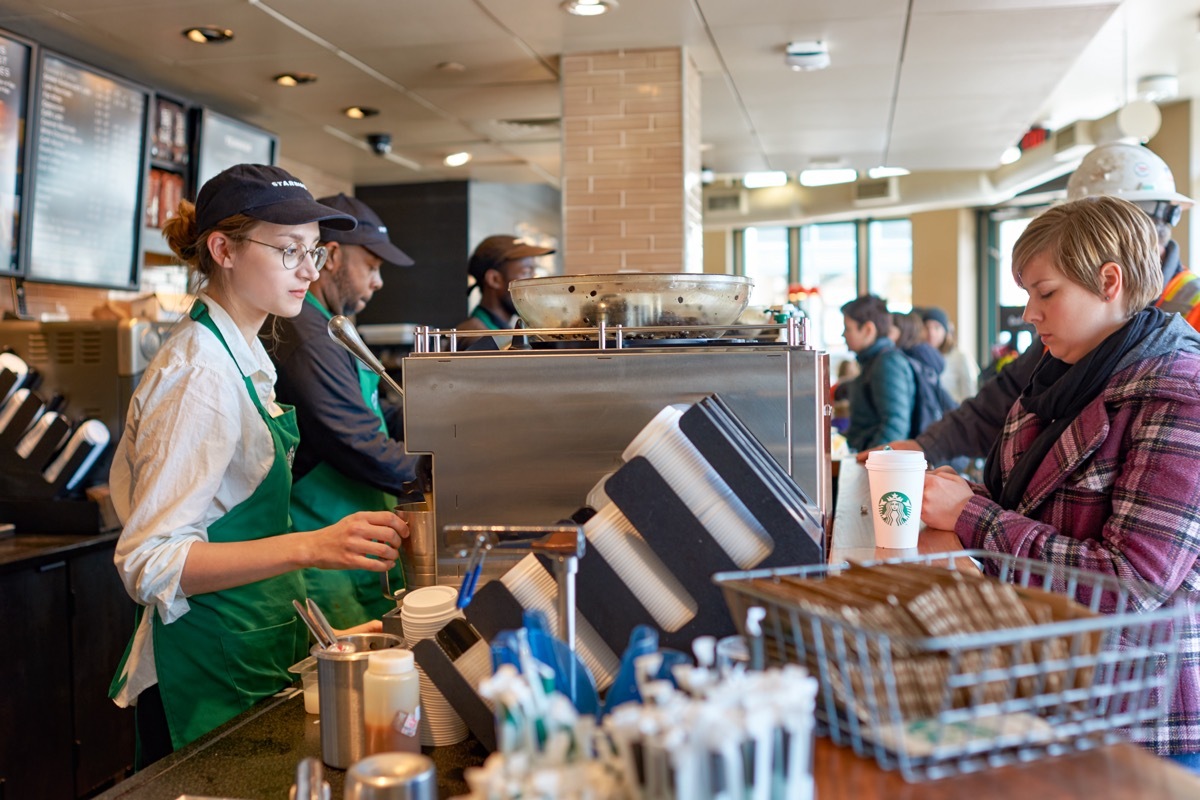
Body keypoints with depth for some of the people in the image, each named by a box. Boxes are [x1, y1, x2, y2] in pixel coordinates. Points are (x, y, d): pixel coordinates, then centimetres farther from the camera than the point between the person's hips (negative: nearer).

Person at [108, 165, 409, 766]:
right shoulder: (200, 373, -21)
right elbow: (149, 562, -26)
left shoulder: (245, 357, 9)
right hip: (210, 673, -9)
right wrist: (312, 547, -37)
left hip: (253, 657, 9)